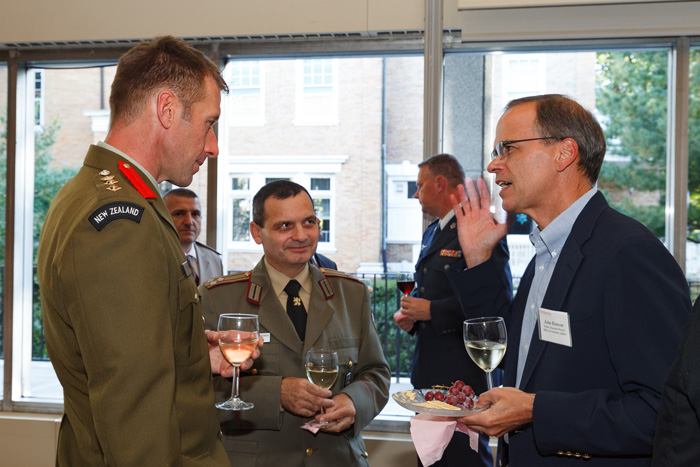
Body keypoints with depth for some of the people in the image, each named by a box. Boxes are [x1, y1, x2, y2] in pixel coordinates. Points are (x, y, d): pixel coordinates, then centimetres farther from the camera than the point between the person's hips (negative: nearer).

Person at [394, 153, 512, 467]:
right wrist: (409, 314, 7)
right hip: (429, 370, 9)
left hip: (464, 373, -9)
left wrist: (431, 311, -19)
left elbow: (497, 300, -24)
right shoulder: (432, 232, 17)